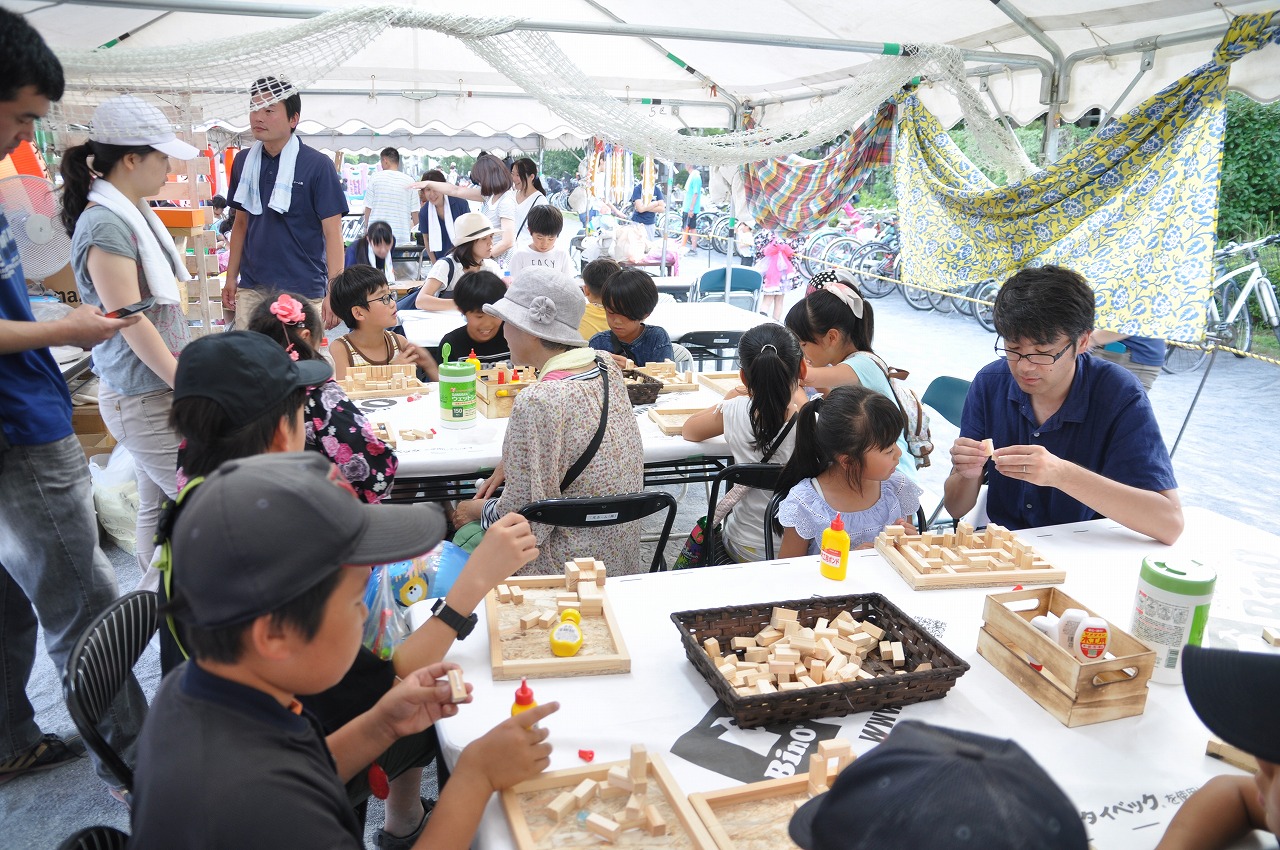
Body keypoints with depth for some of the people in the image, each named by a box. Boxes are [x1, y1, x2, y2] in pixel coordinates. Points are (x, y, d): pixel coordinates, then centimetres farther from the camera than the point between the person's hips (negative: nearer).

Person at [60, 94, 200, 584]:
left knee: (160, 504, 16)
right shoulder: (105, 225, -18)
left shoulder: (132, 214, 11)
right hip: (143, 400, -9)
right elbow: (131, 323, -20)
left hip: (160, 389, 9)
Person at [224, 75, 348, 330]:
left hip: (302, 290, -4)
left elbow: (332, 232, -10)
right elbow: (241, 222, 18)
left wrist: (335, 293, -16)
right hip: (251, 289, 5)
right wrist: (231, 277, 14)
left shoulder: (317, 165, -7)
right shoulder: (244, 162, 8)